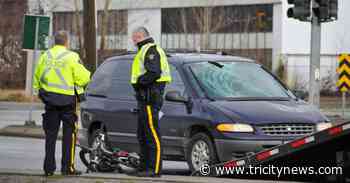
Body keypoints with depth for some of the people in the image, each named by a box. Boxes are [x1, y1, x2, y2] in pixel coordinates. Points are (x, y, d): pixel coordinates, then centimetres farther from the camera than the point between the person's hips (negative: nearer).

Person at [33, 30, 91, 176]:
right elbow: (83, 78, -12)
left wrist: (39, 91, 23)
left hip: (49, 100, 4)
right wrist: (87, 74, 10)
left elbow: (37, 77, 11)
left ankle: (49, 167, 6)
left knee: (50, 134, 8)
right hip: (67, 100, -4)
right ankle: (67, 167, 0)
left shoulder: (45, 56, 5)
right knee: (69, 134, 3)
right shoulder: (72, 57, -10)